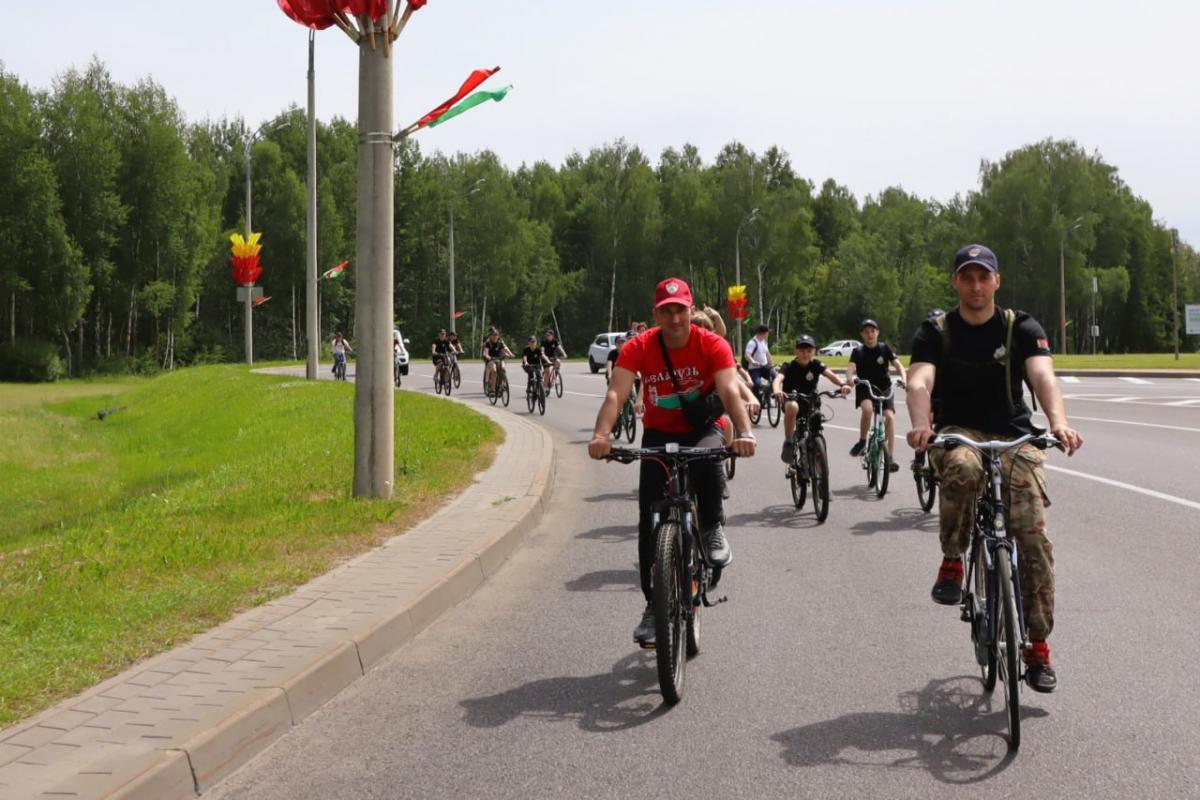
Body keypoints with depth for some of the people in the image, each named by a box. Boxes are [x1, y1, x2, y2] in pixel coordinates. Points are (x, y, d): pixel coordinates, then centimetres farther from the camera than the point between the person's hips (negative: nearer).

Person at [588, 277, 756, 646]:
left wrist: (744, 433, -50)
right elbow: (615, 394, -29)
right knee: (649, 519, -6)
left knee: (708, 459, -38)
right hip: (659, 434, 2)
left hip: (702, 427, -1)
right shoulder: (638, 348, -17)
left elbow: (730, 391, -31)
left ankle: (713, 530, -13)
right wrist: (601, 434, -49)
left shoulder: (712, 345, -18)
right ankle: (653, 605, 4)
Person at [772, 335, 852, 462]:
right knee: (792, 407, -39)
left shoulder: (816, 365, -7)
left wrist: (842, 384, -46)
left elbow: (830, 374, -24)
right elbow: (778, 379, -32)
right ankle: (788, 443, -26)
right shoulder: (790, 367, -14)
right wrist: (777, 390, -57)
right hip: (791, 399, -4)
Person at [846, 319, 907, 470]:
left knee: (890, 416, -20)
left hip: (884, 389, 1)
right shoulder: (858, 351, 0)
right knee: (868, 409, -32)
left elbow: (898, 364, -10)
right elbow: (851, 366, -17)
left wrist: (903, 378, -31)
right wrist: (850, 378, -40)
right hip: (865, 389, -1)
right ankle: (862, 441, -11)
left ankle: (891, 456, -20)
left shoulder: (885, 348, 1)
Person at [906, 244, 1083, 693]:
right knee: (962, 468, -39)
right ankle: (952, 562, -15)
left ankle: (1038, 645, 0)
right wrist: (920, 425, -43)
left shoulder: (1022, 328, -2)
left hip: (1014, 437, 1)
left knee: (1032, 536, -13)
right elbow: (920, 381, -20)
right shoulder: (936, 332, -2)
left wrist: (1058, 422, -41)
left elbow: (1043, 376, -20)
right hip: (958, 433, -1)